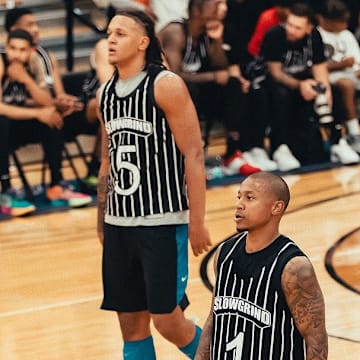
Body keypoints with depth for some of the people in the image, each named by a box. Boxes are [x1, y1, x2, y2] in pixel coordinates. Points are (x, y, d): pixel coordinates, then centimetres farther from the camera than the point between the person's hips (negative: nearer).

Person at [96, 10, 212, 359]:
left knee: (167, 320, -7)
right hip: (119, 223, 6)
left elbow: (193, 155, -11)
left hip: (163, 222, -6)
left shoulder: (166, 86, -10)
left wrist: (197, 222, -15)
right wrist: (102, 222, 18)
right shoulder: (105, 94, 10)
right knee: (131, 324, 6)